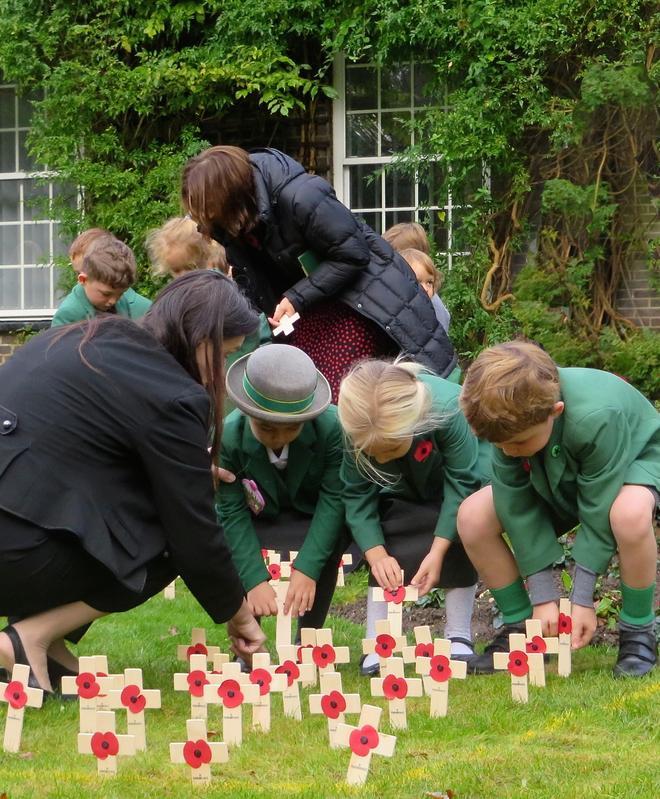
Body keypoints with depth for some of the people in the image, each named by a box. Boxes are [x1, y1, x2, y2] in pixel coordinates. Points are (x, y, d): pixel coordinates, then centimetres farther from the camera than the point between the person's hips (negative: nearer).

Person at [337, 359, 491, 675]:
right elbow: (356, 495, -25)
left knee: (460, 542, -23)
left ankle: (459, 637, -10)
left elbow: (461, 484, -32)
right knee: (387, 556, -17)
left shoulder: (448, 409, -43)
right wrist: (376, 554, -37)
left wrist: (437, 551, -35)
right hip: (403, 494, 2)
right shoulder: (357, 429, -35)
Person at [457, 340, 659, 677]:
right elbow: (518, 504, -20)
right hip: (560, 481, 5)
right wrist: (543, 595, -22)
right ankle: (519, 628, 0)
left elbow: (599, 511, -32)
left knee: (630, 514, -42)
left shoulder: (596, 418, -41)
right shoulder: (512, 418, -26)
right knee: (472, 516, -17)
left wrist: (582, 599, -28)